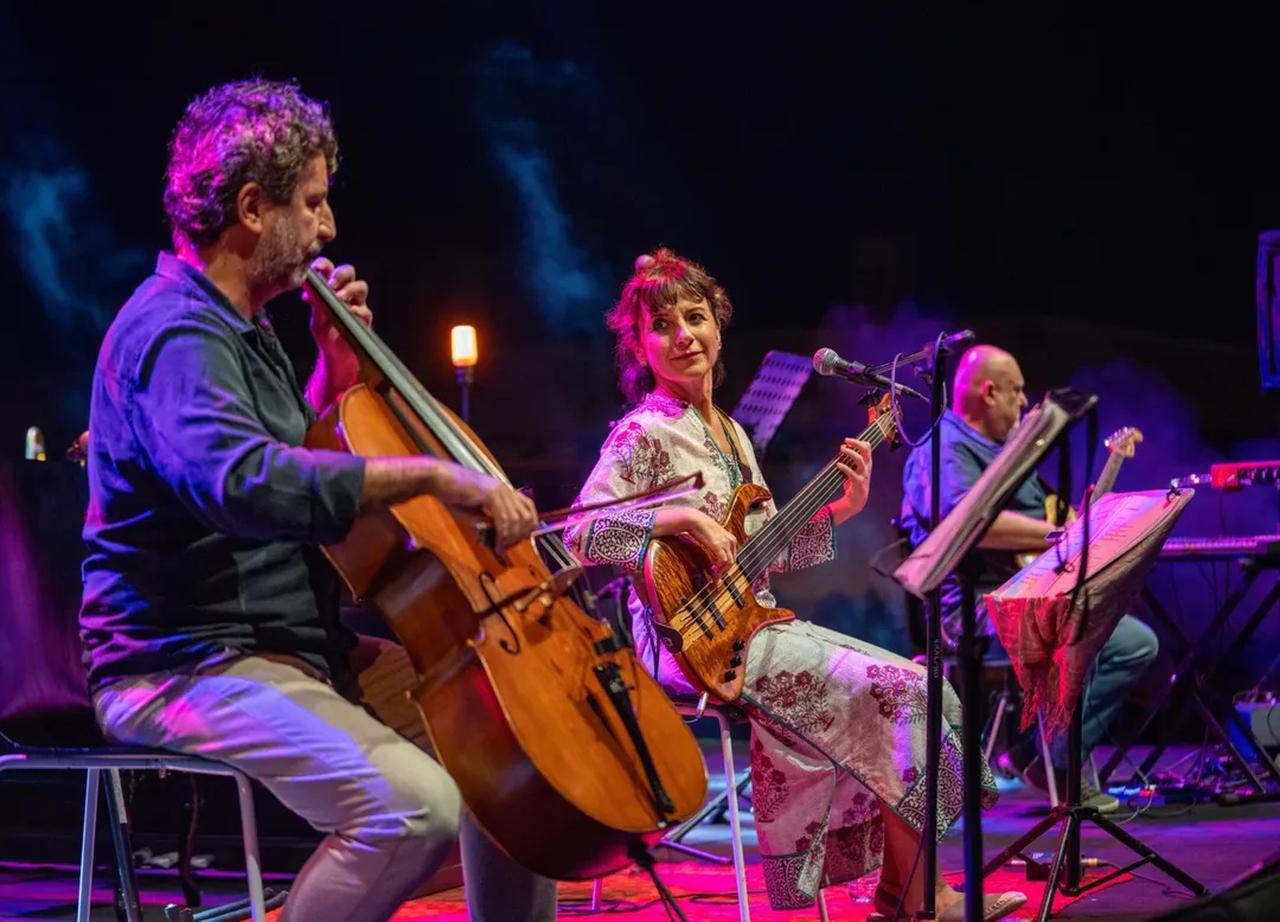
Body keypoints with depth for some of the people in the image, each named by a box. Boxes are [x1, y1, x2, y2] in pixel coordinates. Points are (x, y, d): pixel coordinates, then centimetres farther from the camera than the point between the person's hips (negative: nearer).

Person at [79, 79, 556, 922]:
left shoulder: (239, 328, 15)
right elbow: (243, 481, -37)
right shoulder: (177, 333, -17)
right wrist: (432, 475, -35)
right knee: (415, 805, -30)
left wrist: (339, 361, 13)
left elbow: (303, 466, 28)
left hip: (295, 653, 10)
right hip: (187, 670, -10)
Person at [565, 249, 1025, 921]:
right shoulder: (642, 434, -9)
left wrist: (842, 509, 5)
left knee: (912, 685, 1)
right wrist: (679, 517, -31)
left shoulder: (731, 433, 17)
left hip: (759, 625, 9)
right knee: (899, 693, -15)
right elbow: (575, 533, -22)